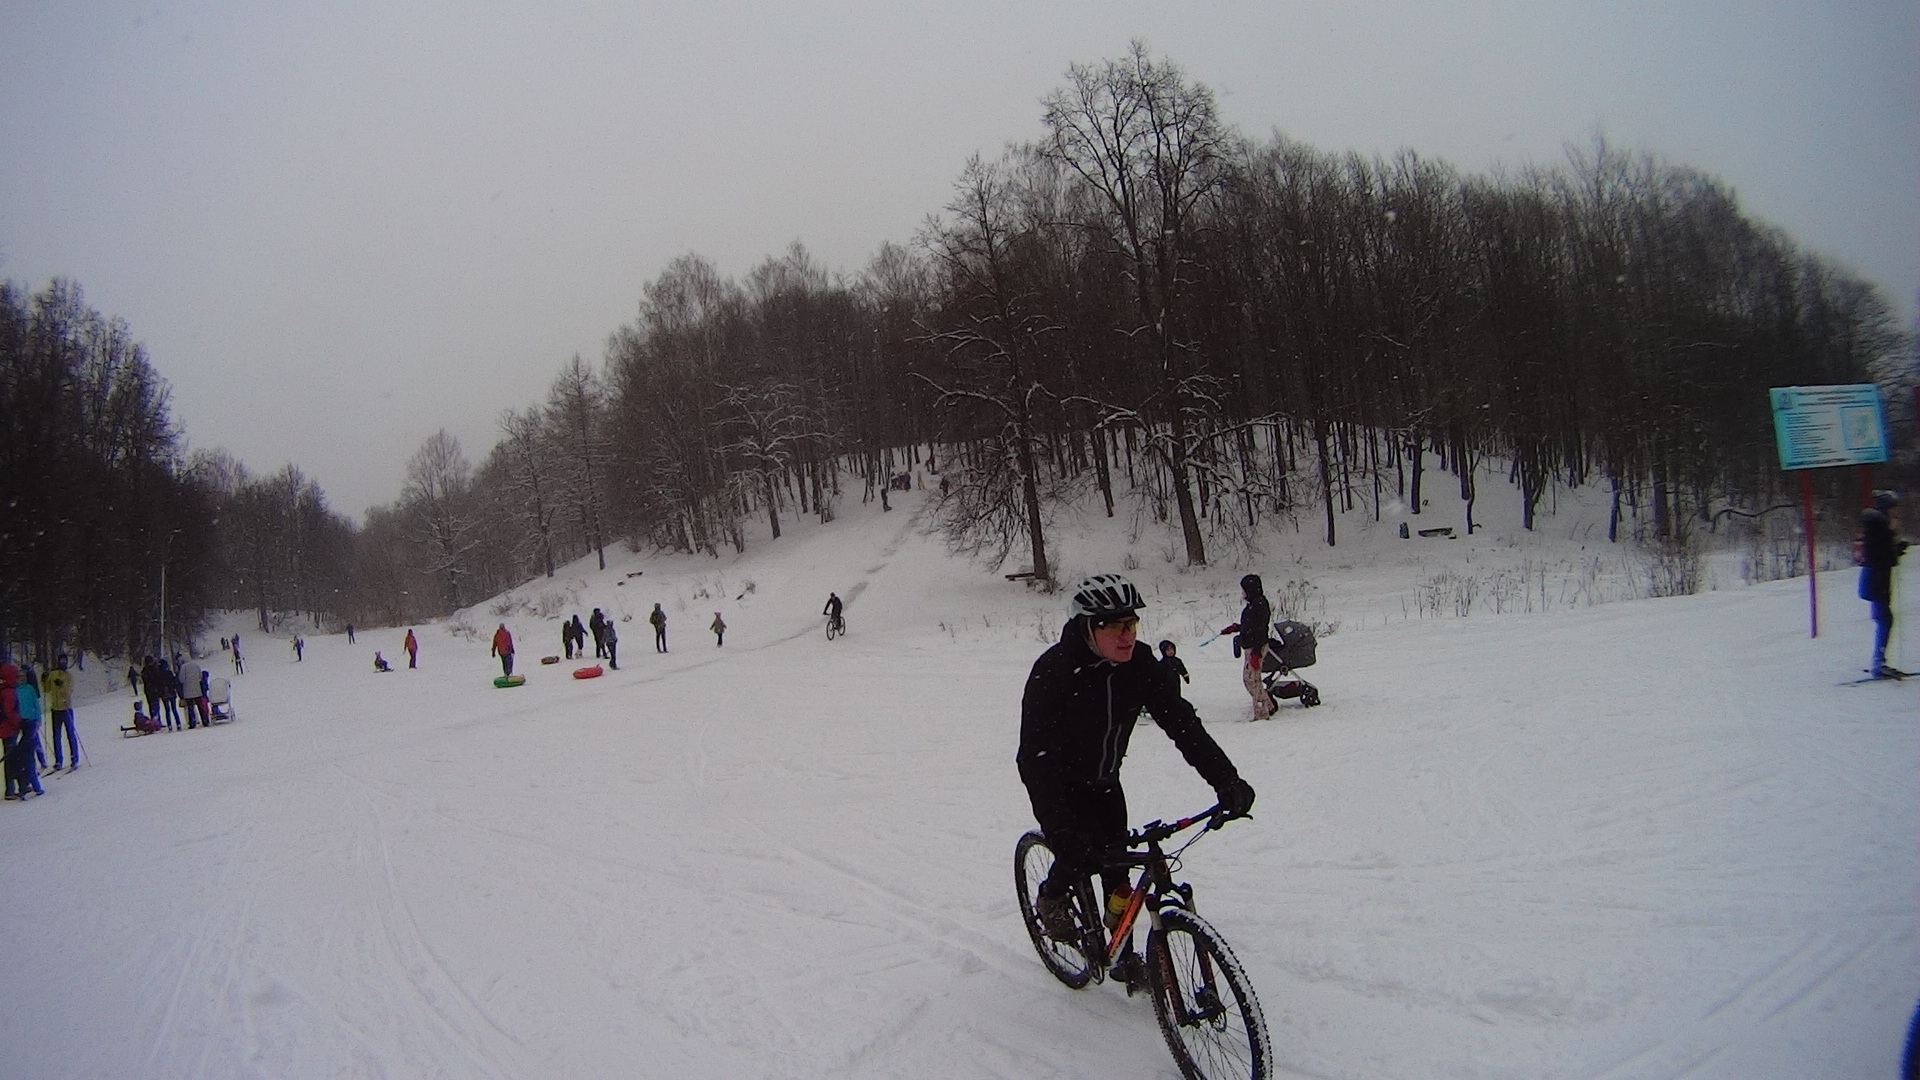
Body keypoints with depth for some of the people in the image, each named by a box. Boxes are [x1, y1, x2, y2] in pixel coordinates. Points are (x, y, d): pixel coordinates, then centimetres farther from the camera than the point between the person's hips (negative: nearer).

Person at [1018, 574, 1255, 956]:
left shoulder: (1139, 662, -18)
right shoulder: (1053, 671, -34)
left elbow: (1180, 720, -18)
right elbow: (1037, 757, -38)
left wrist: (1226, 780, -29)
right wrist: (1061, 830, -47)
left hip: (1103, 777, 5)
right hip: (1056, 777, -5)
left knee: (1116, 863, 2)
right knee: (1082, 854, -20)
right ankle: (1052, 897, 13)